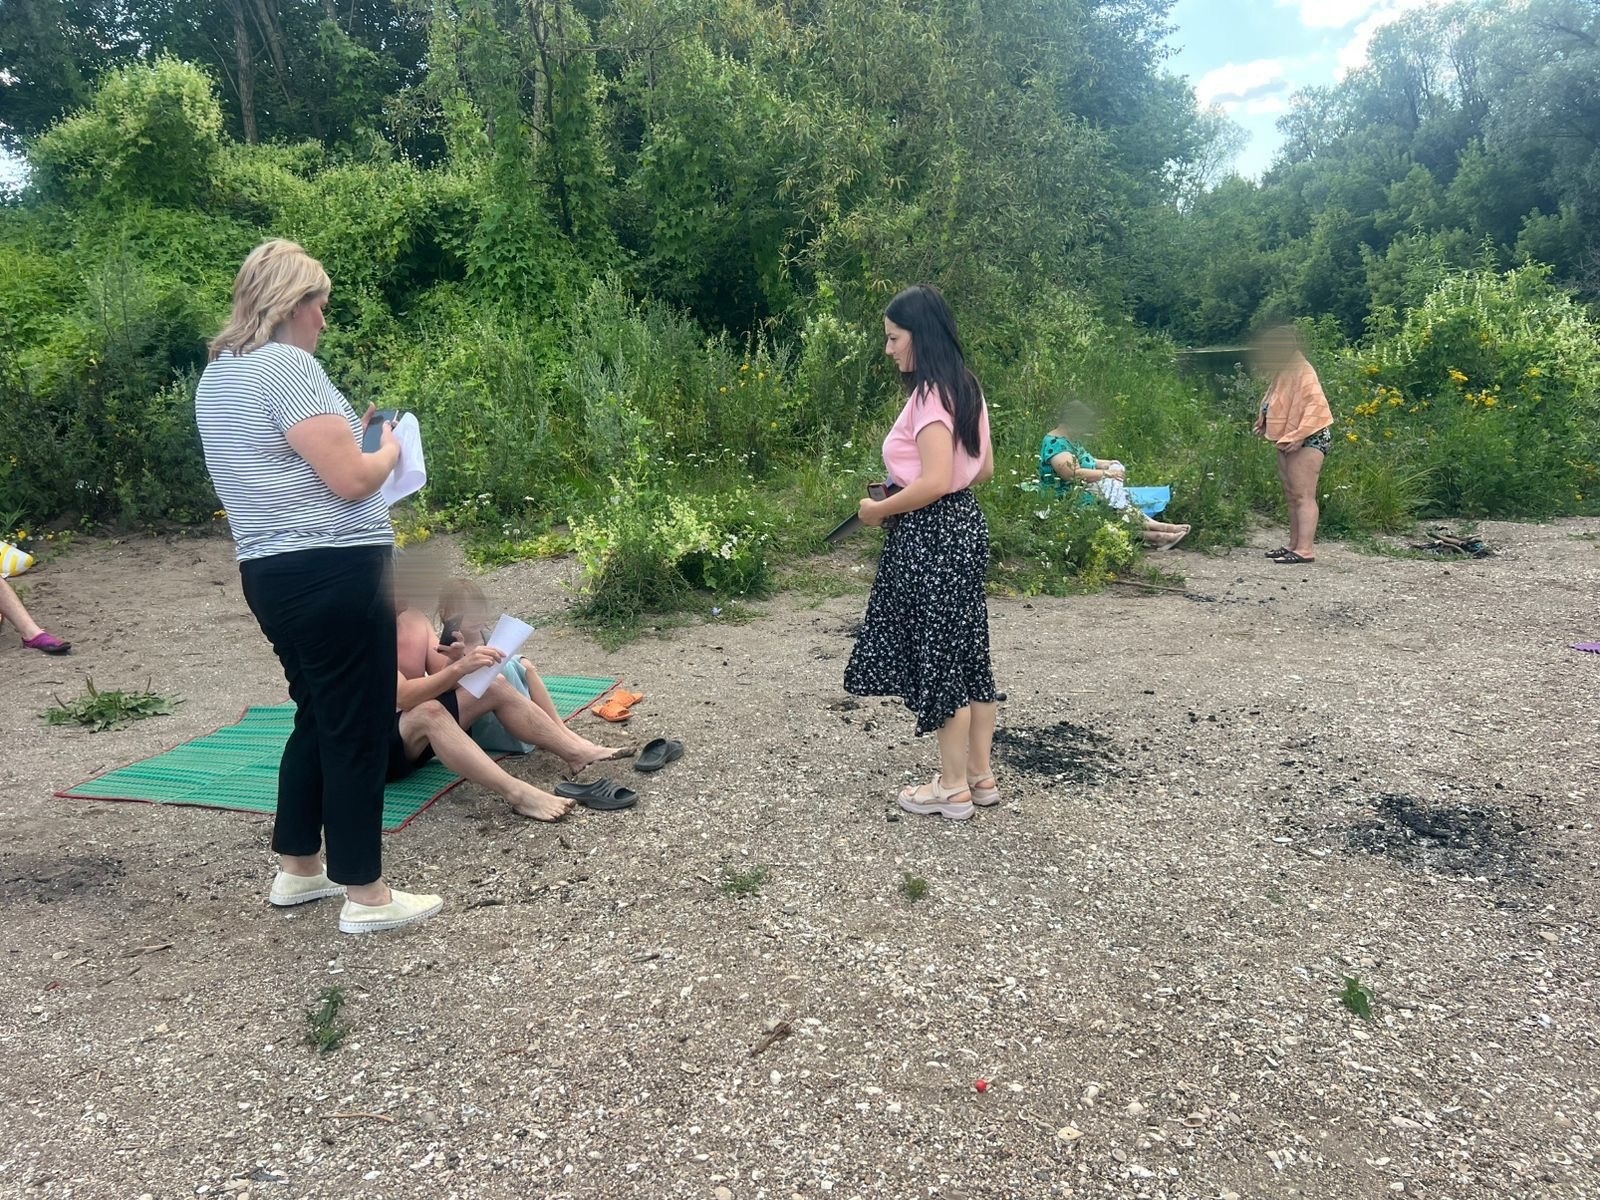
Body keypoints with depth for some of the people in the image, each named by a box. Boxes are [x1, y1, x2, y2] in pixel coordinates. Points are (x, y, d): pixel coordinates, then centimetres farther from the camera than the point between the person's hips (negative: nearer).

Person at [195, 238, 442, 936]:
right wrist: (388, 449, 1)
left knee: (318, 717, 21)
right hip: (332, 573, -10)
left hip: (273, 571, 10)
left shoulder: (219, 372, 16)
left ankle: (297, 868, 31)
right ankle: (364, 895, 9)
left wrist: (346, 438, 22)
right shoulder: (287, 365, -14)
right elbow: (352, 479, -19)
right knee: (358, 728, -1)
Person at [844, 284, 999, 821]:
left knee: (939, 656, 1)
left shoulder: (930, 395, -19)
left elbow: (934, 483, -26)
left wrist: (878, 509, -12)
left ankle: (953, 787, 13)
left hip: (932, 538, -10)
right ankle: (980, 775, 25)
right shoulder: (965, 388, 10)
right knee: (967, 651, 15)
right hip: (964, 525, 10)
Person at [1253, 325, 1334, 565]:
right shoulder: (1284, 372, 14)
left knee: (1303, 496, -13)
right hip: (1288, 442, 10)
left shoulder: (1302, 371, -15)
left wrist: (1299, 436, -26)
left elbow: (1315, 405, -23)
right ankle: (1294, 545, 17)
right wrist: (1264, 423, 10)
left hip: (1309, 440, -10)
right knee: (1292, 497, 11)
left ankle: (1305, 549, -16)